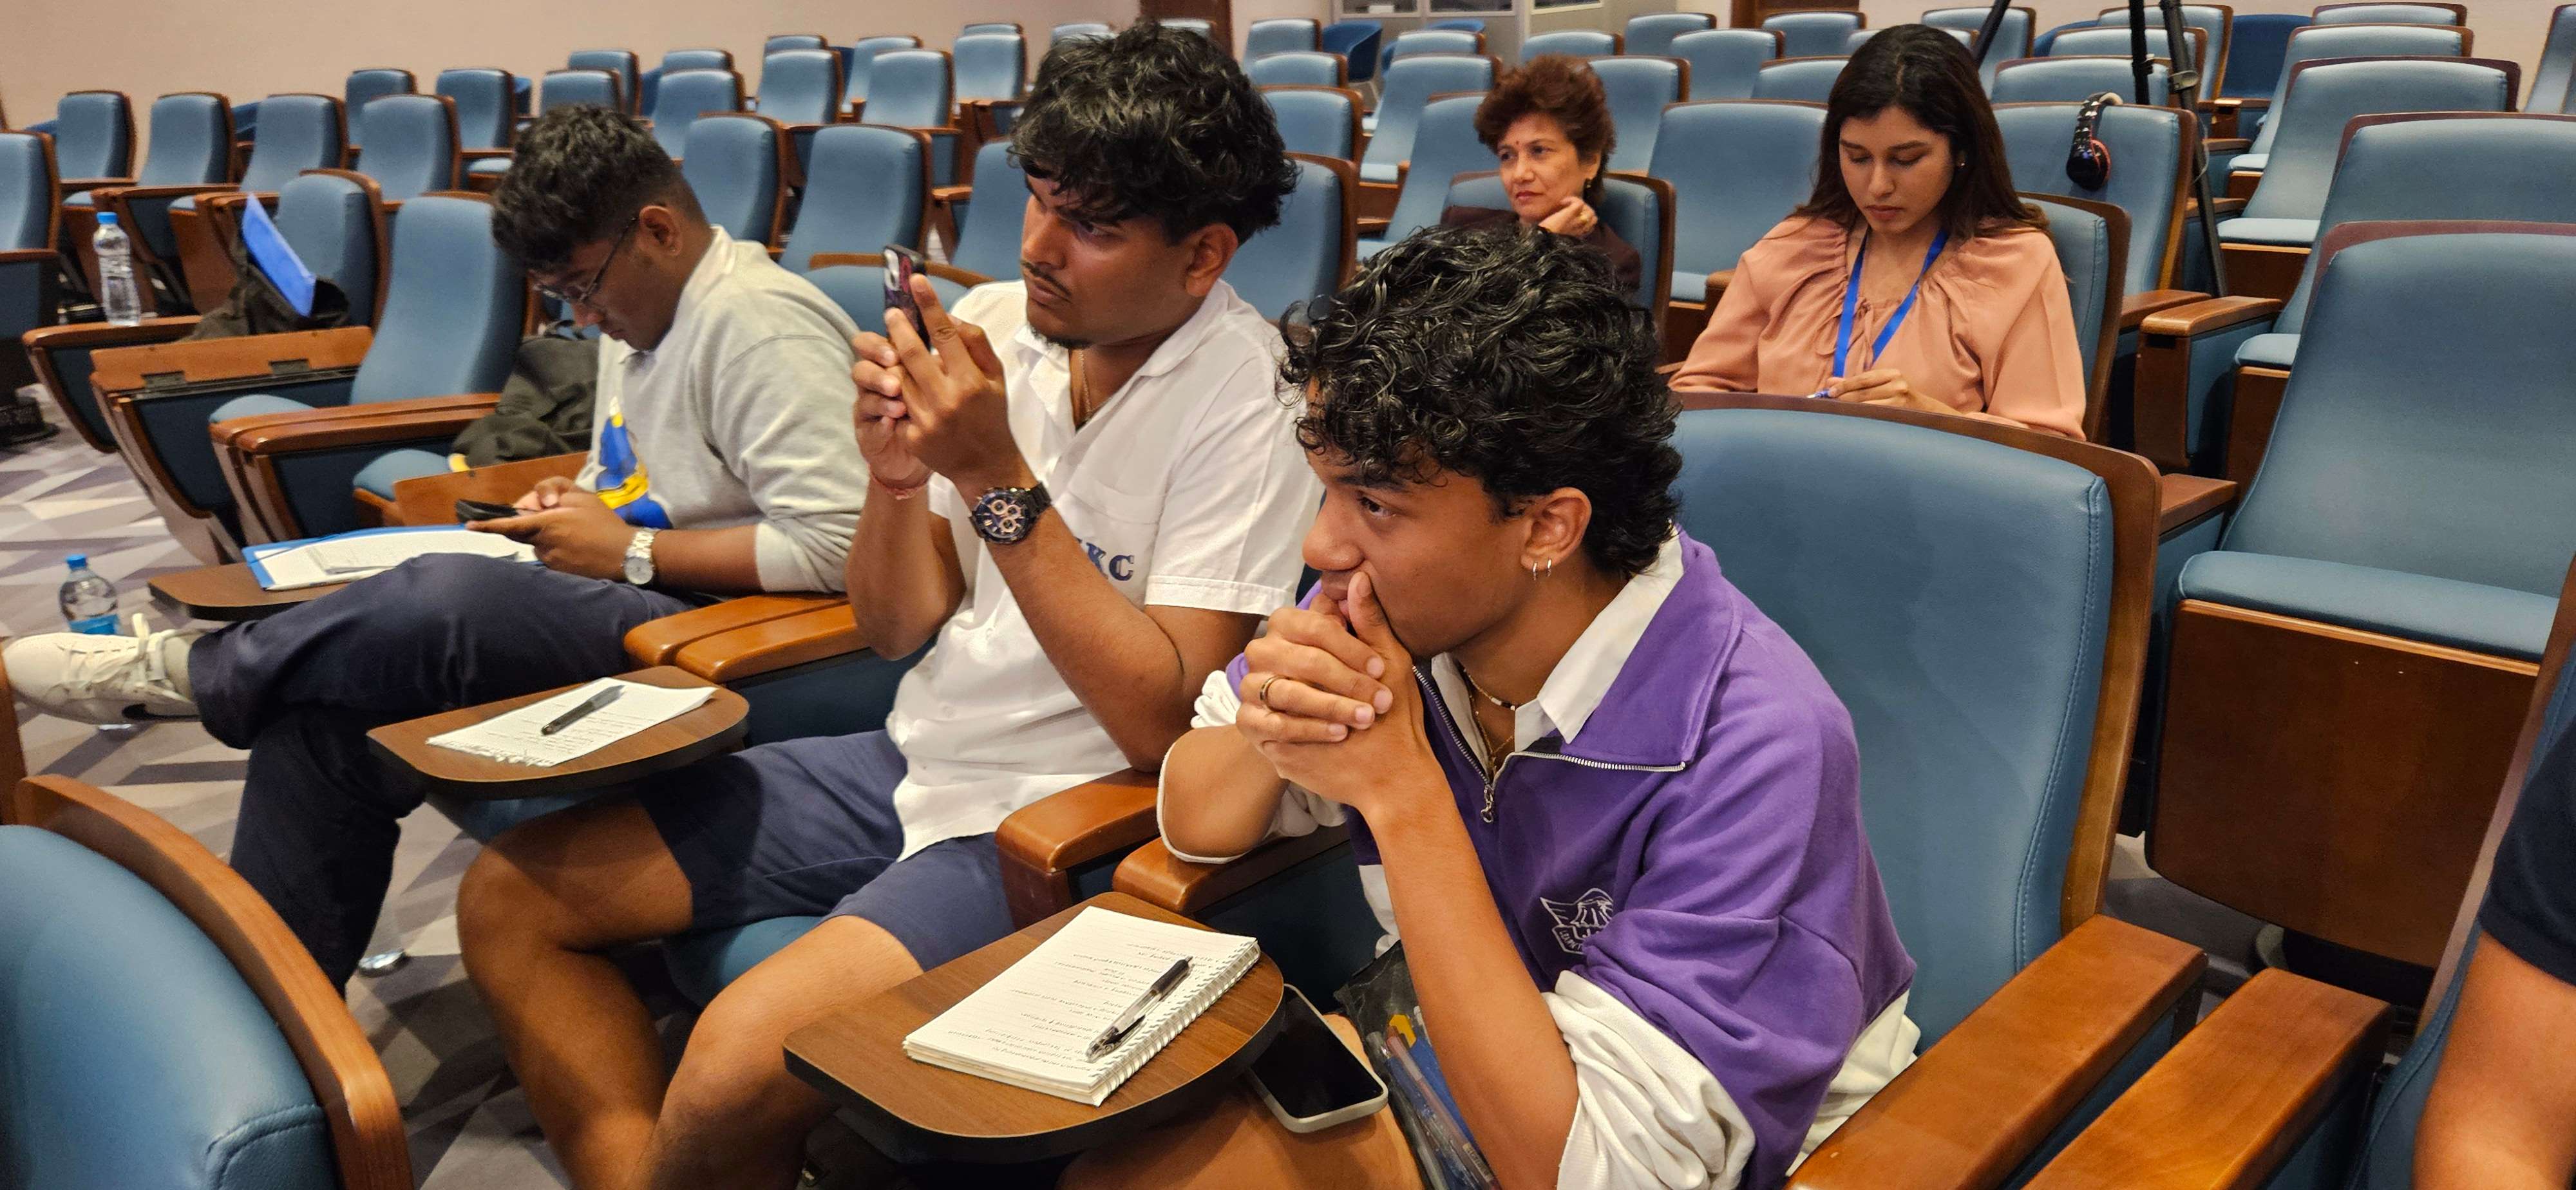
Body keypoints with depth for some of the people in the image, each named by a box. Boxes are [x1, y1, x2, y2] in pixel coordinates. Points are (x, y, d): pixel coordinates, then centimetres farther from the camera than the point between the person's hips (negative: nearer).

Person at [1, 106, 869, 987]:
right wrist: (578, 503, 6)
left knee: (439, 603, -30)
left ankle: (182, 672, 1)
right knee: (323, 708, -6)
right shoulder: (643, 315, 16)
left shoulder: (756, 322, -17)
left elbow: (836, 546, -27)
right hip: (630, 599, 10)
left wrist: (630, 553, -17)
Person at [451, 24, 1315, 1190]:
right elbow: (894, 631, 8)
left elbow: (1167, 722, -21)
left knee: (744, 1053, -28)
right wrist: (896, 475, -13)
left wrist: (998, 478, -22)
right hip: (921, 757, 7)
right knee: (512, 893, 3)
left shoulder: (1246, 398, -16)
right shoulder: (996, 322, 2)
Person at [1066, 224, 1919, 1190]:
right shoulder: (1399, 611, -15)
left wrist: (1402, 794, -34)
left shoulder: (1753, 746, -31)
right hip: (1451, 1059, 5)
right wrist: (1269, 729, -25)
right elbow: (1192, 822, -1)